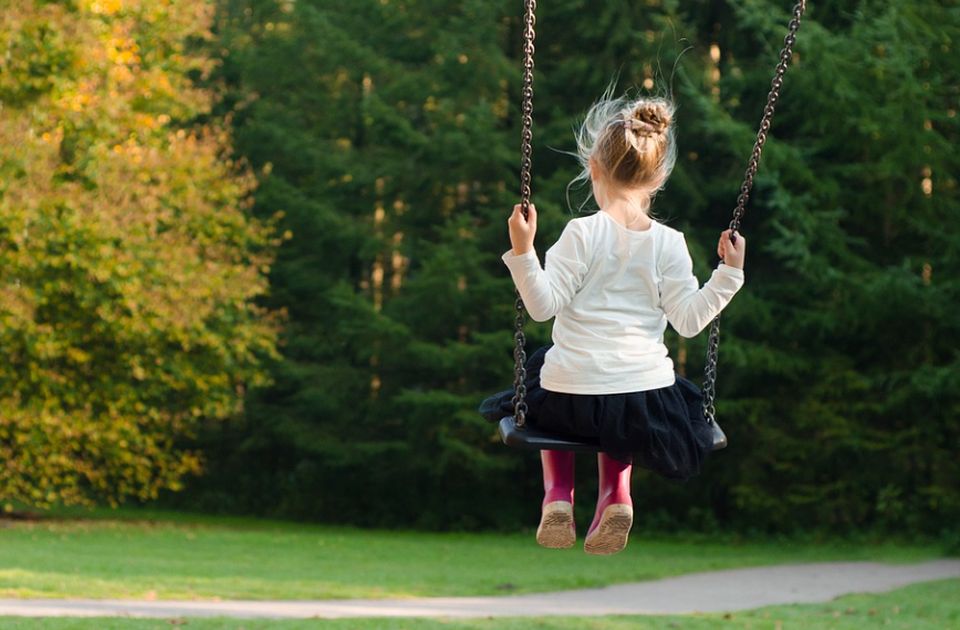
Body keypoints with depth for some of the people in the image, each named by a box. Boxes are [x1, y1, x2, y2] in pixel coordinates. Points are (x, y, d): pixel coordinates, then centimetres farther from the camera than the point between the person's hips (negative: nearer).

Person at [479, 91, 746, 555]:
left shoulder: (582, 234, -9)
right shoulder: (668, 243, -3)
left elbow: (543, 304, -14)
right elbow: (689, 319, -4)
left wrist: (522, 251, -18)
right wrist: (728, 275, 4)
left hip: (571, 398, -2)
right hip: (645, 402, 2)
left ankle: (557, 493, 17)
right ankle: (615, 491, 13)